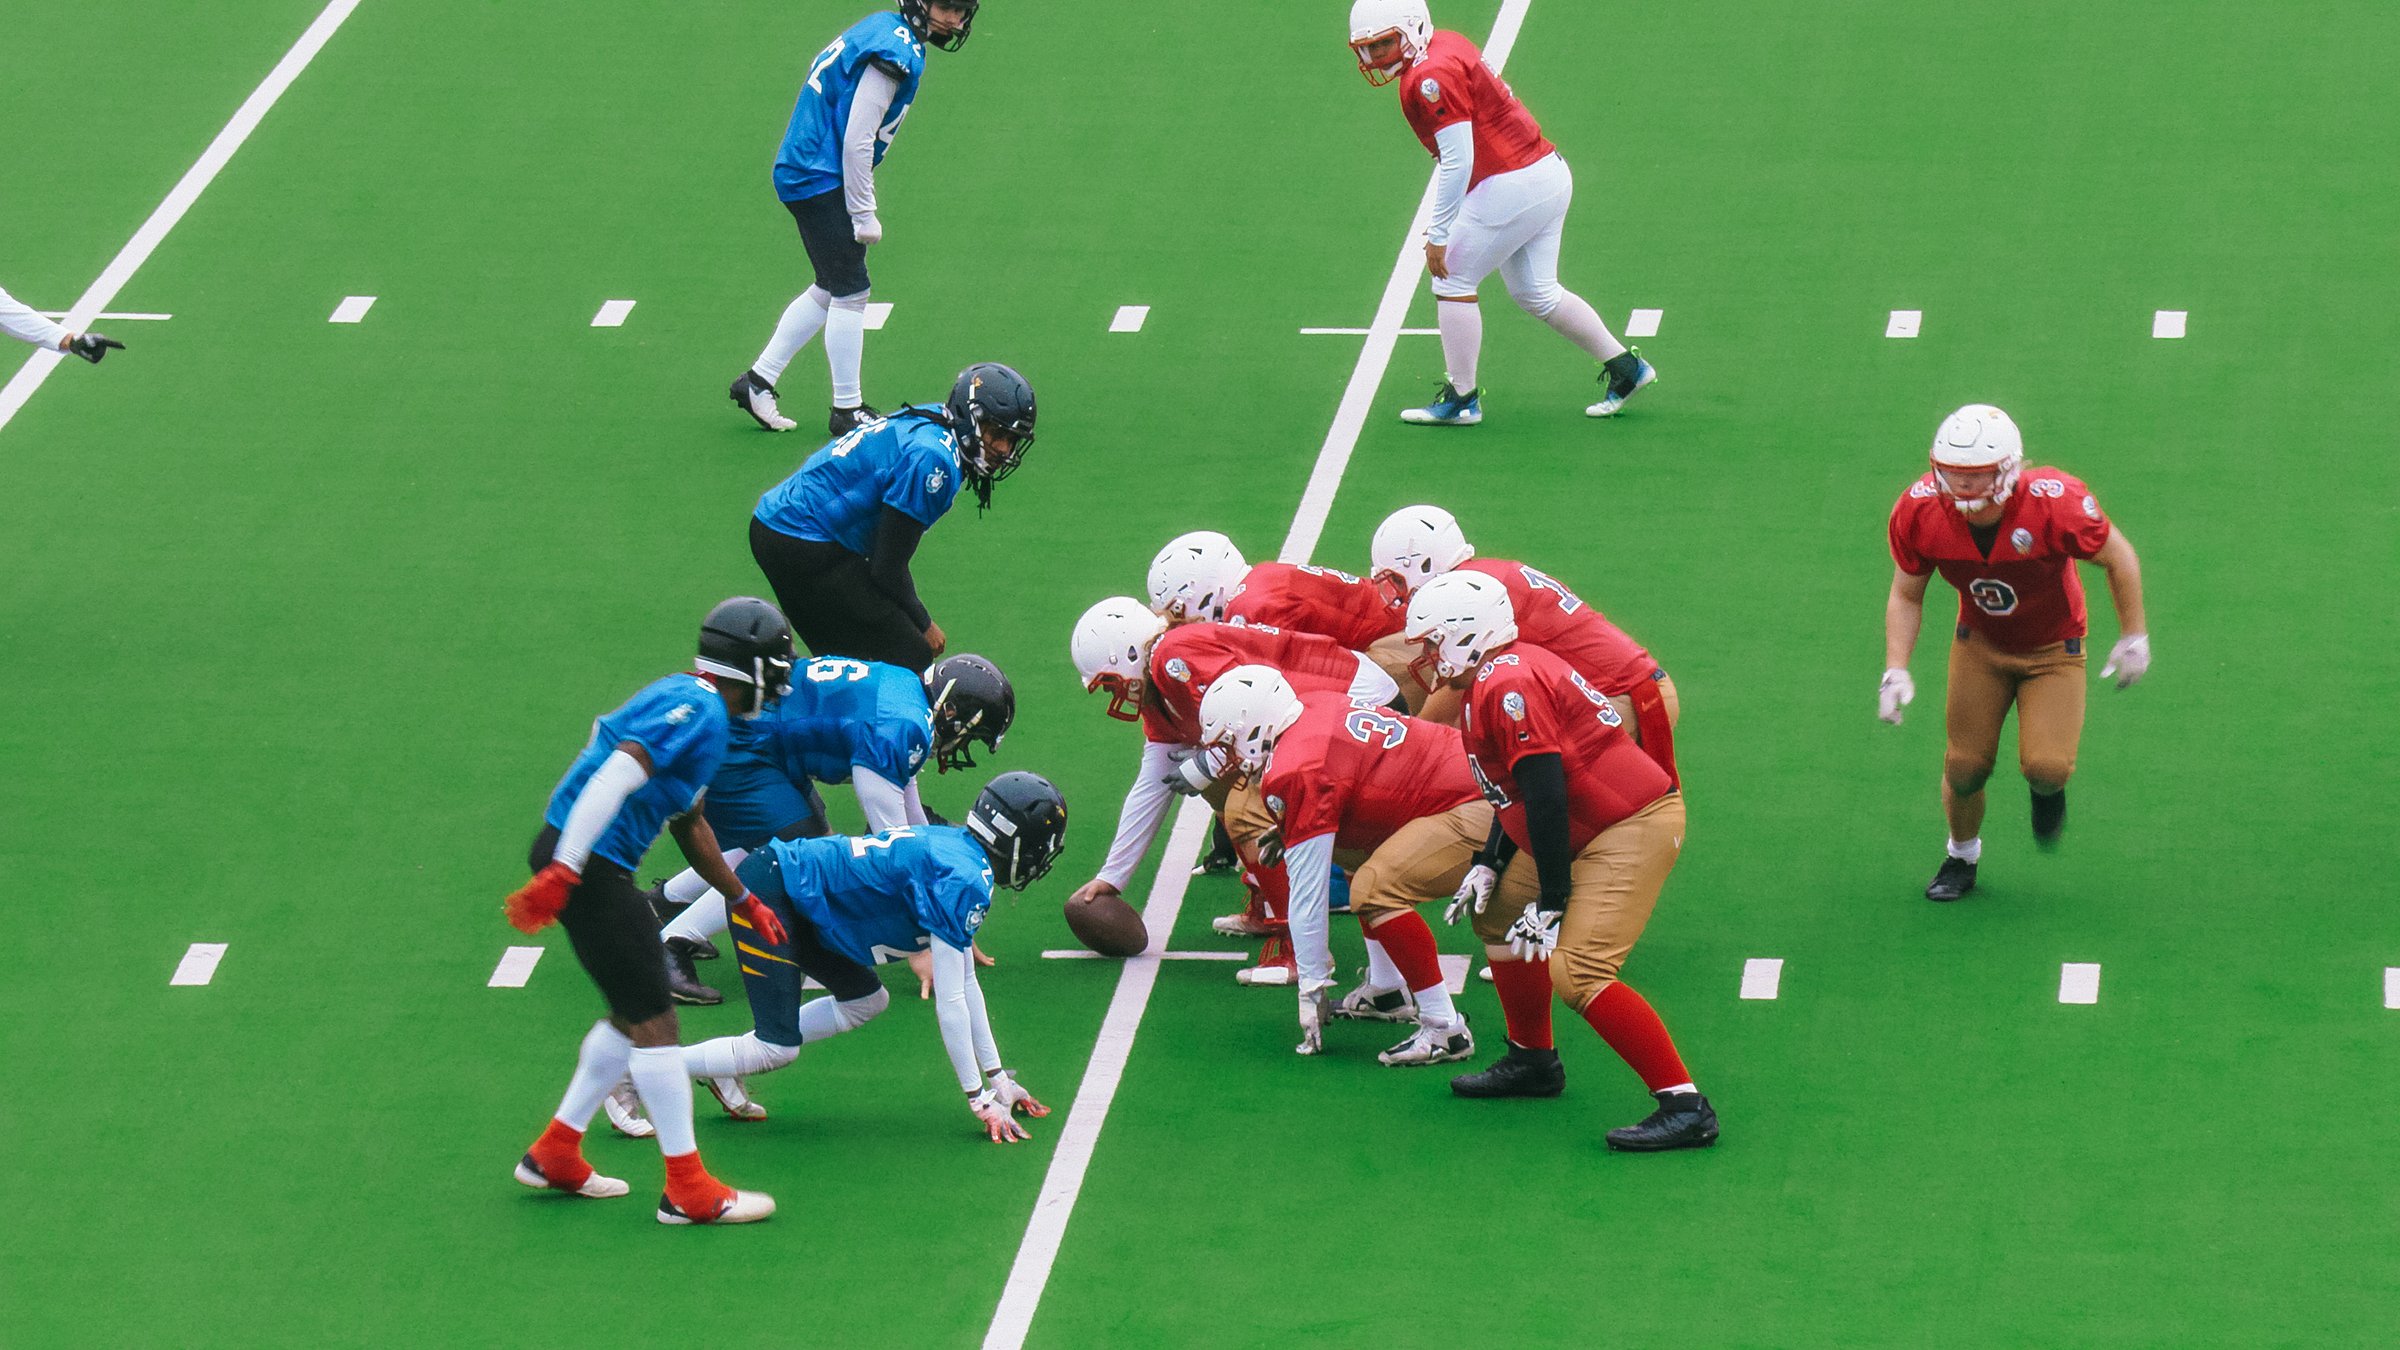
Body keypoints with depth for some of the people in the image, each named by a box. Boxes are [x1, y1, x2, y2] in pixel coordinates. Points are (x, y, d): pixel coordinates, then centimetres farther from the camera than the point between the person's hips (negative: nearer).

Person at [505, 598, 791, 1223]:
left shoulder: (680, 699, 18)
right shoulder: (698, 711, -14)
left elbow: (688, 825, 29)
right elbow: (616, 778, -25)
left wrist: (743, 899, 36)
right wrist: (563, 872, -29)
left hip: (588, 863, 10)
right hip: (583, 862, -10)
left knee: (635, 1013, 19)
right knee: (653, 1020, -6)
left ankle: (554, 1154, 27)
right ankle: (687, 1189, -2)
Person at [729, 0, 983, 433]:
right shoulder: (895, 52, -20)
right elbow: (857, 141, -22)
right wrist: (863, 214, -17)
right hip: (821, 181, -10)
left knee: (832, 290, 17)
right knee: (851, 292, -5)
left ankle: (758, 380, 21)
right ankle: (847, 411, 0)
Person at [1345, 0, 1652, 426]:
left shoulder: (1431, 78, -19)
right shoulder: (1448, 45, 11)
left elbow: (1457, 162, -21)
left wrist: (1438, 235, -16)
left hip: (1513, 188, -10)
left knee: (1453, 282, 1)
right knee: (1536, 293, 19)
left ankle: (1462, 399, 8)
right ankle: (1625, 369, 27)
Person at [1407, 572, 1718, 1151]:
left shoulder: (1506, 687, -19)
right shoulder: (1499, 678, 14)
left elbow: (1546, 797, -23)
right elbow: (1520, 792, 22)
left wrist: (1551, 903, -19)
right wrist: (1489, 866, 18)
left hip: (1631, 831, -11)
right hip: (1592, 831, 11)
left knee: (1576, 972, -21)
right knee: (1499, 916, 23)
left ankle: (1685, 1107, -21)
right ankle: (1533, 1061, 36)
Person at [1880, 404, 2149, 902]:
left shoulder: (2055, 503, -34)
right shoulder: (1919, 511, -24)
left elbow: (2118, 558, -14)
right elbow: (1906, 595, -5)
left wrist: (2133, 638, -6)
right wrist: (1895, 671, -15)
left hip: (2053, 649, -3)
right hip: (1980, 645, 3)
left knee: (2045, 767, -17)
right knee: (1965, 766, 2)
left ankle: (2049, 788, 22)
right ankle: (1962, 856, 33)